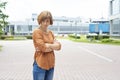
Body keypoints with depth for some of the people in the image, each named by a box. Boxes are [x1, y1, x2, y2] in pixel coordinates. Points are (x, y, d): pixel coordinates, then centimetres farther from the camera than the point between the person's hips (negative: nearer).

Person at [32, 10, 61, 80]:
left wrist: (48, 46, -12)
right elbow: (43, 47, -18)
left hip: (51, 65, 6)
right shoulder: (36, 32, -9)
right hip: (40, 65, -6)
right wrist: (53, 46, -5)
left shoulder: (50, 32, 11)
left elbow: (59, 46, 2)